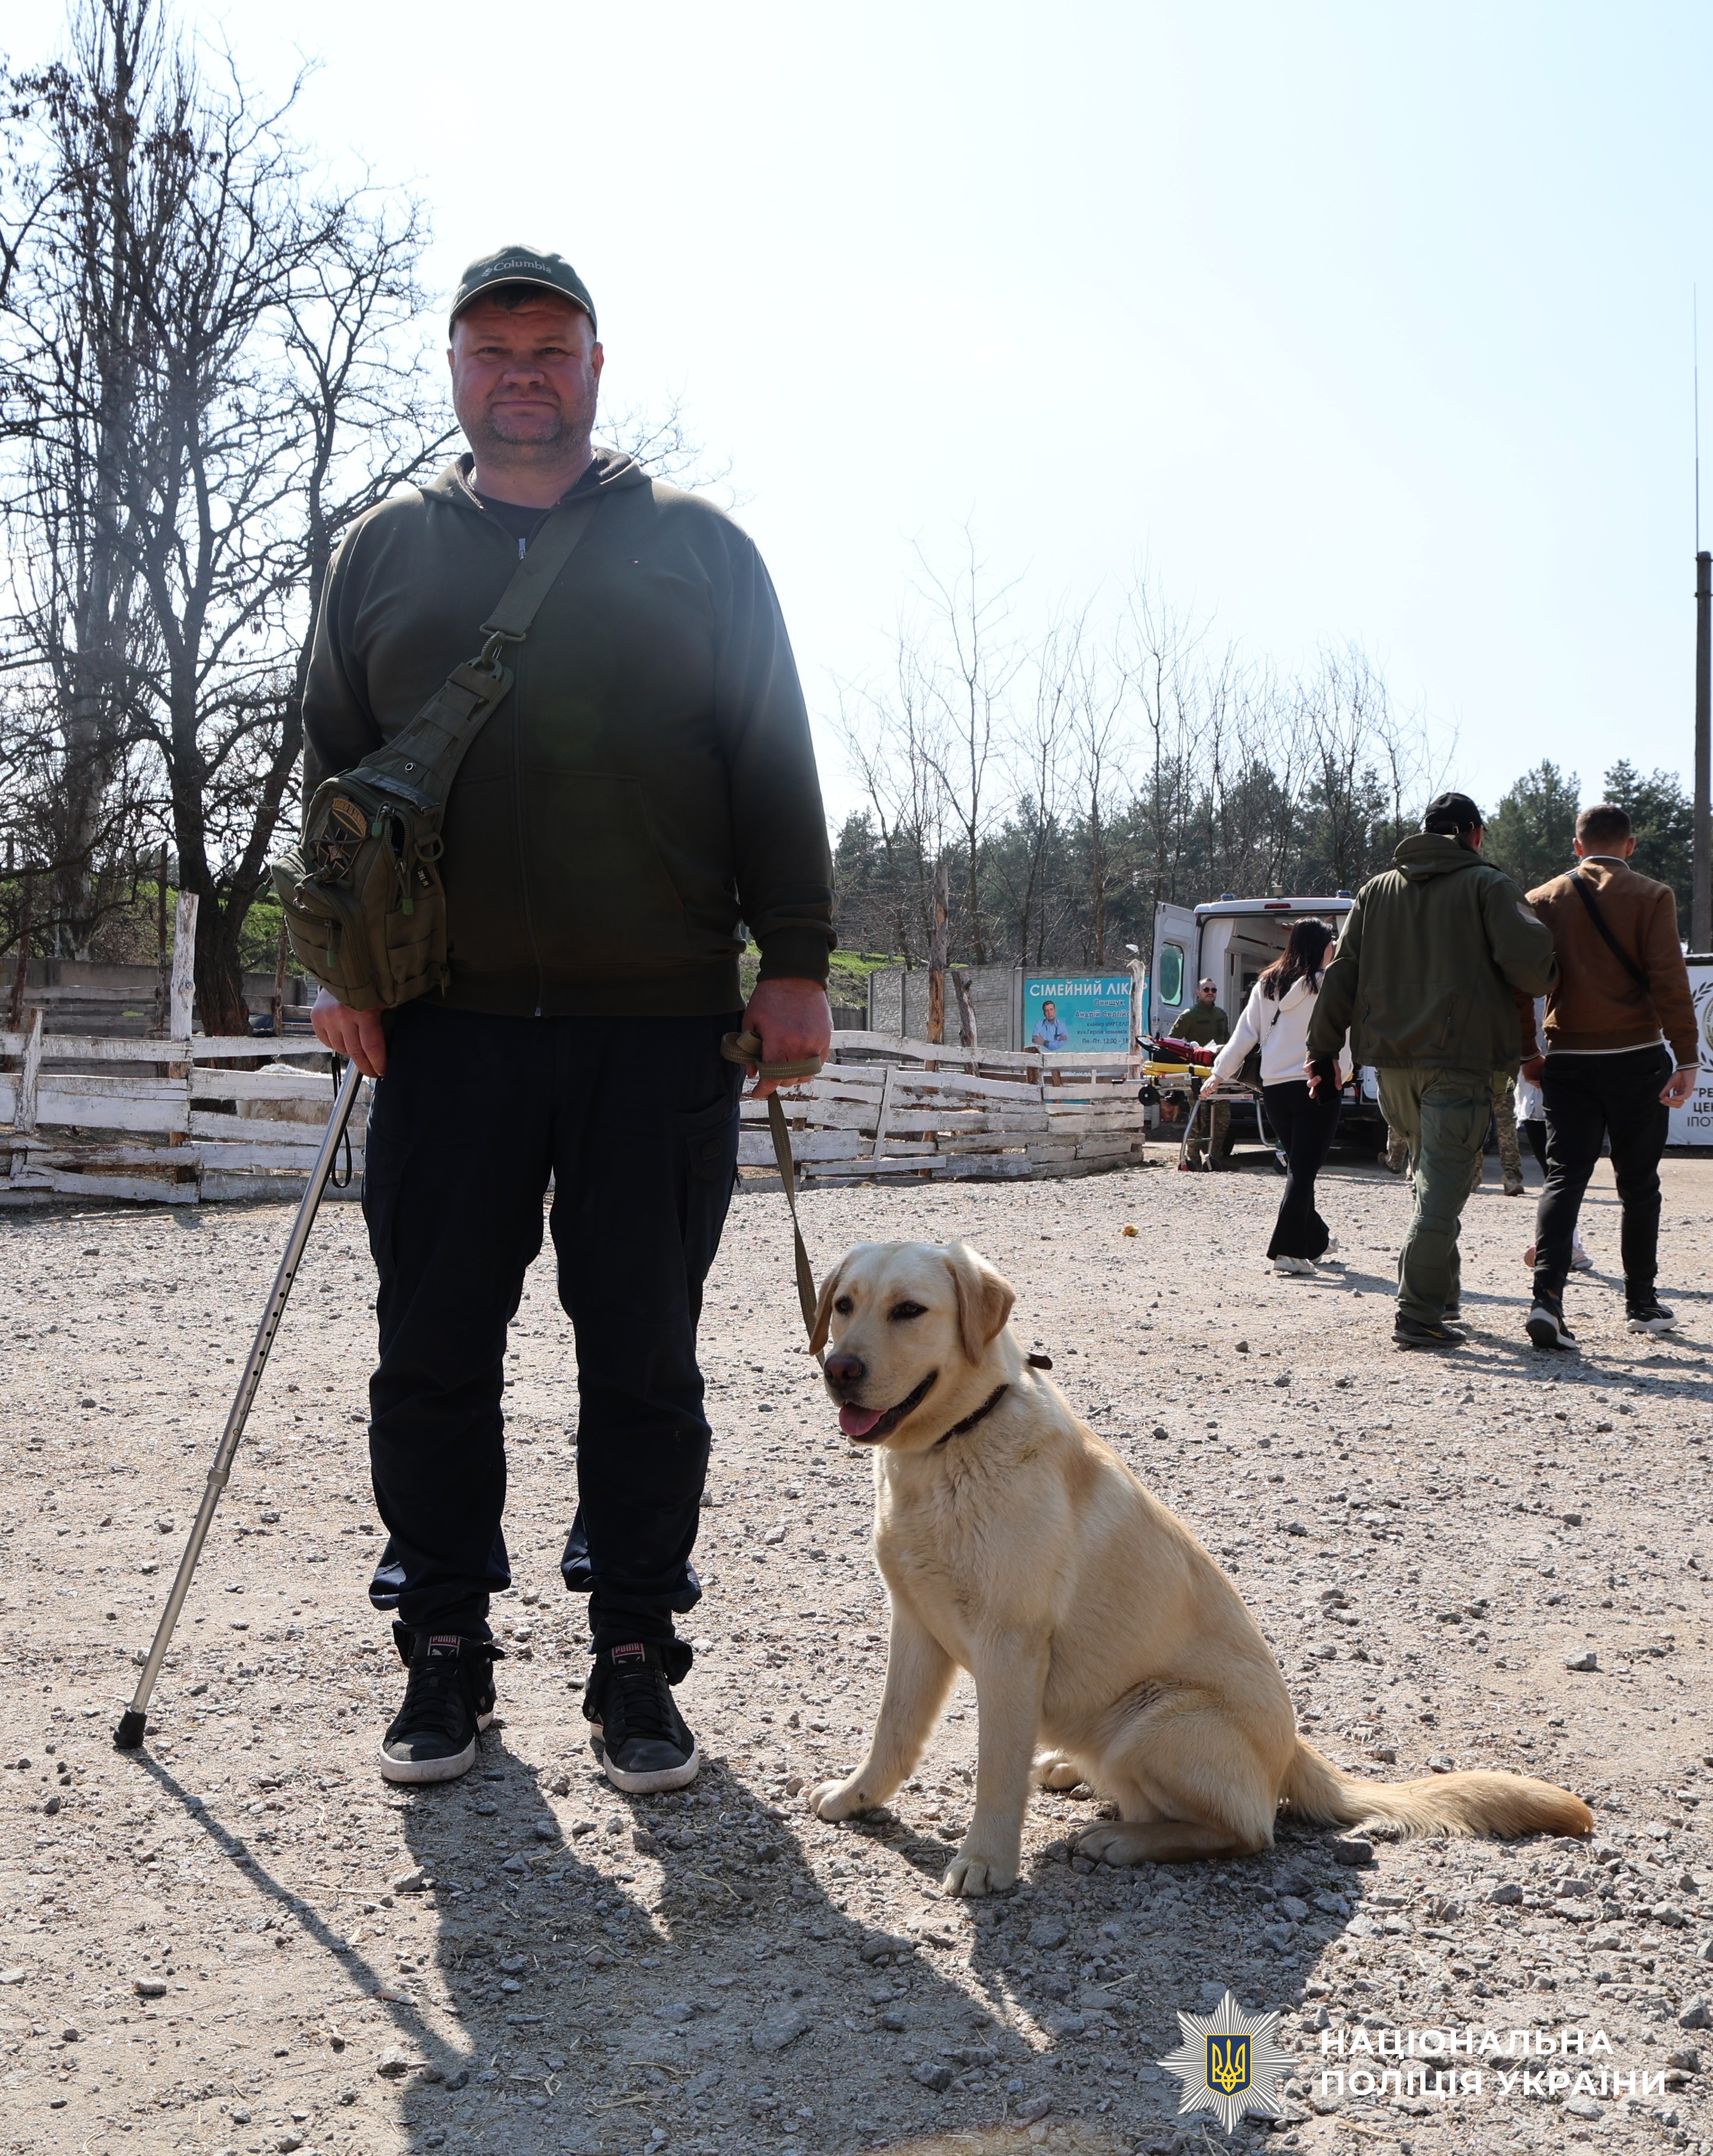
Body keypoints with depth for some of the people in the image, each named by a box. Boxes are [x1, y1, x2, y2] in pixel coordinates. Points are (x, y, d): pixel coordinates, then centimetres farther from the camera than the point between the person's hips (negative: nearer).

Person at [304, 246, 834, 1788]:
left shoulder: (696, 548, 12)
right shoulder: (387, 554, 16)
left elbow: (775, 769, 7)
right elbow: (336, 767, 14)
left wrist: (796, 963, -3)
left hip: (662, 1025, -1)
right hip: (448, 1024, 2)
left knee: (645, 1356, 3)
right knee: (435, 1355, 4)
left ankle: (636, 1660, 16)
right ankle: (445, 1653, 20)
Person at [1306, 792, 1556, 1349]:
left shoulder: (1377, 890, 14)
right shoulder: (1487, 885, 0)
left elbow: (1342, 973, 11)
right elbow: (1527, 958, -13)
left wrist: (1322, 1049, 13)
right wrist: (1543, 983, 10)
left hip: (1392, 1060, 5)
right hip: (1459, 1059, -5)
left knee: (1430, 1176, 22)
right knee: (1443, 1187, -6)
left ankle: (1441, 1294, 26)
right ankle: (1420, 1315, -10)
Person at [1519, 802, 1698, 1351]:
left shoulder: (1544, 900, 5)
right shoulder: (1652, 897, -3)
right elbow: (1669, 979, -11)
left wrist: (1526, 1054, 10)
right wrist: (1686, 1057, -11)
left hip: (1568, 1061, 2)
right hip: (1636, 1058, -2)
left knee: (1563, 1177, -1)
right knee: (1638, 1183, 10)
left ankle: (1547, 1296, -18)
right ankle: (1641, 1302, 19)